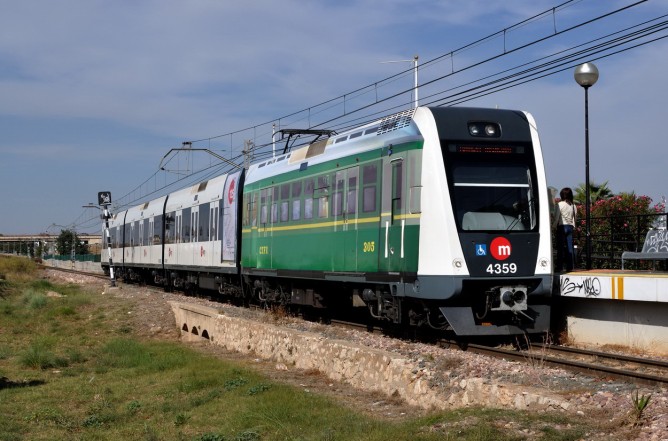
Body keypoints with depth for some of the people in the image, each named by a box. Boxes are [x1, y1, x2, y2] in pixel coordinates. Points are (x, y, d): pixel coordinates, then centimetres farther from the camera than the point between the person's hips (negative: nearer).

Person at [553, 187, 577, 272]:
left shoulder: (559, 205, -8)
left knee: (560, 247, -1)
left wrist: (553, 226, 4)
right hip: (570, 227, 4)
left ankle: (559, 267, -2)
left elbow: (556, 217, -8)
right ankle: (570, 267, 4)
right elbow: (575, 217, 10)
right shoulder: (573, 205, 6)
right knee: (569, 247, 5)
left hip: (561, 226, -4)